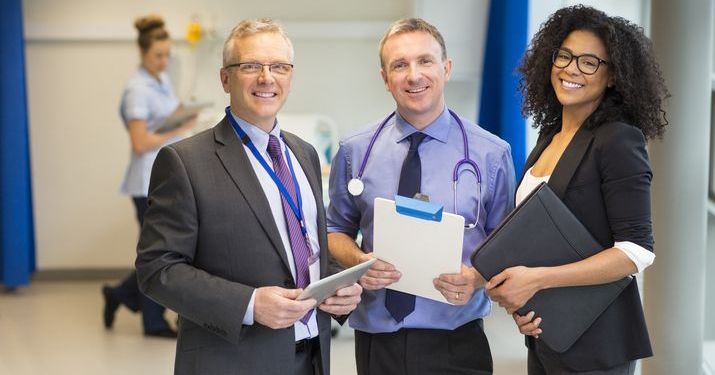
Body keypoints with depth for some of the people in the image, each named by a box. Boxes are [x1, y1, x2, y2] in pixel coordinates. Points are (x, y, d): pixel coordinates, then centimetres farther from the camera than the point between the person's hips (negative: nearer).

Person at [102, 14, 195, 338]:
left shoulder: (163, 79, 12)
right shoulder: (138, 90, -15)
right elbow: (140, 143, -19)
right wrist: (179, 130, -18)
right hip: (149, 181, -9)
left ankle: (119, 295, 26)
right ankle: (154, 322, 16)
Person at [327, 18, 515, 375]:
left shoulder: (491, 154, -4)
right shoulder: (355, 151, 1)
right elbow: (336, 230, 10)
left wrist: (477, 277, -18)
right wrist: (358, 260, -10)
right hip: (376, 339, 2)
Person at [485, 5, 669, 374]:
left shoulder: (619, 140, -14)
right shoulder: (549, 136, 7)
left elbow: (637, 251, -19)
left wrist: (537, 278, -23)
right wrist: (515, 300, -1)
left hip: (593, 344, -7)